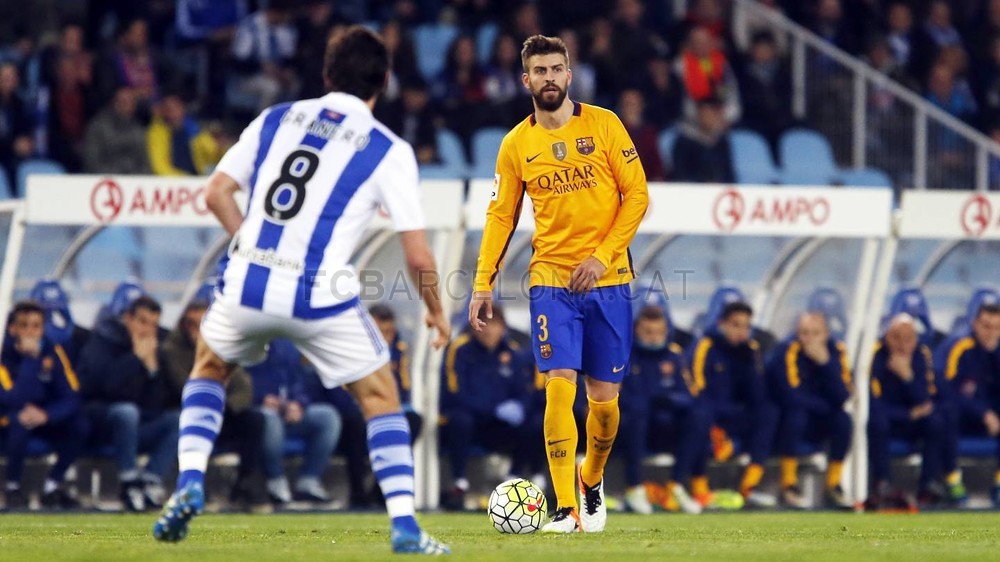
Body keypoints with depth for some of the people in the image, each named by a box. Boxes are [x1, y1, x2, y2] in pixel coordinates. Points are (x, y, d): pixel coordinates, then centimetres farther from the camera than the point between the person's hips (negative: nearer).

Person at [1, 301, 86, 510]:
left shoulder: (52, 352, -10)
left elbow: (71, 397, -15)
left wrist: (45, 415, -34)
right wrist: (30, 358, -39)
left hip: (43, 419, 4)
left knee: (78, 426, -21)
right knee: (19, 421, -37)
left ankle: (52, 486, -5)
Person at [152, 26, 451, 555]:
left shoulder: (276, 120, 10)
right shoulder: (389, 151, 1)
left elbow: (216, 193, 11)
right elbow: (418, 257, -2)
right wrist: (436, 314, 15)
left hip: (246, 286, 3)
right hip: (320, 297, -3)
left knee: (209, 366, 31)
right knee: (380, 396, 16)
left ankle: (189, 484, 13)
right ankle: (404, 526, 5)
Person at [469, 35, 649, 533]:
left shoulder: (603, 125, 0)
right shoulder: (516, 145, 5)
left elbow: (637, 195, -1)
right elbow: (500, 216, 10)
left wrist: (602, 255, -11)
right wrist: (483, 283, 2)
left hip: (607, 280, 0)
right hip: (551, 280, 0)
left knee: (604, 398, 4)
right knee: (559, 387, -14)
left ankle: (593, 479, 33)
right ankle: (566, 509, -13)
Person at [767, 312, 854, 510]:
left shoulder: (837, 352, -7)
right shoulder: (786, 353, -19)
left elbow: (840, 399, -17)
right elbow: (790, 397, -27)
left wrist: (825, 362, -28)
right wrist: (826, 406, -15)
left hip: (817, 426, 4)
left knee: (843, 419, -22)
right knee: (796, 414, -34)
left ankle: (833, 486, -11)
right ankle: (789, 485, -26)